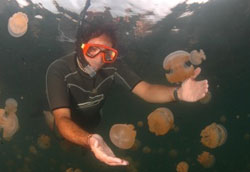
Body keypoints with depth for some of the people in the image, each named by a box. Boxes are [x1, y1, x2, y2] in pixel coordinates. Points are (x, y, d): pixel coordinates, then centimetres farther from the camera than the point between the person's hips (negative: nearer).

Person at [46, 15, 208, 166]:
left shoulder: (113, 65, -18)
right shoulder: (59, 70, -30)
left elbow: (146, 90, -25)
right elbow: (62, 119, -40)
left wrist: (178, 93, -46)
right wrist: (90, 141, -61)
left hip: (96, 127, 3)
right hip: (69, 132, -3)